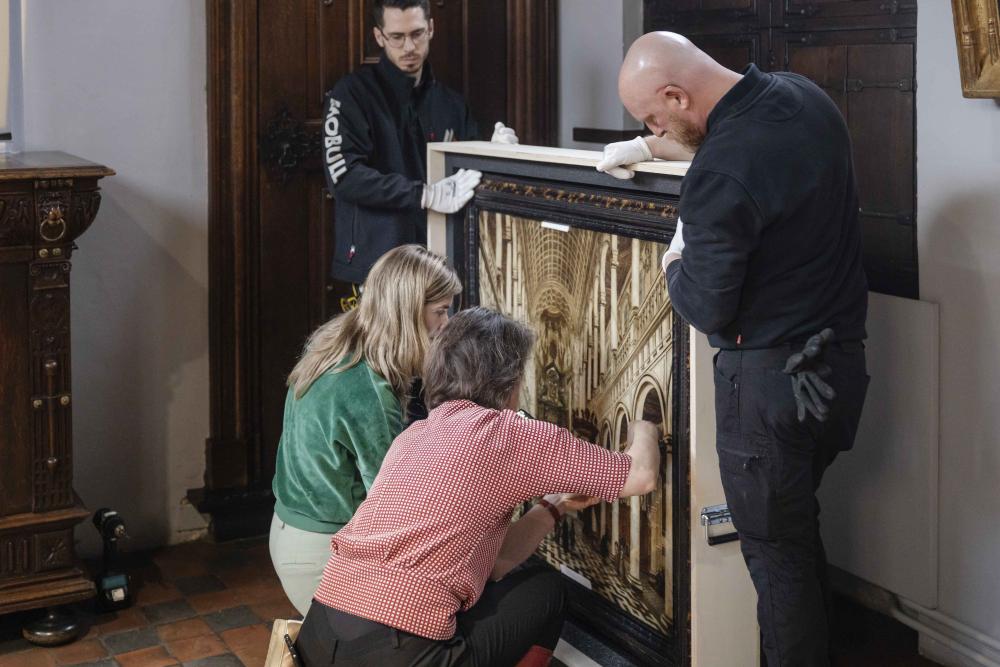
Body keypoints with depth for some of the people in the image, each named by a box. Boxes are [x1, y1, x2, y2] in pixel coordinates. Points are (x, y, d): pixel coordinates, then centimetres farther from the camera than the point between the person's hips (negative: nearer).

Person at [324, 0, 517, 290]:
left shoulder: (450, 102, 12)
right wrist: (425, 195, -23)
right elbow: (343, 175, -17)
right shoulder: (353, 93, -4)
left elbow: (469, 175, 19)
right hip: (377, 265, -4)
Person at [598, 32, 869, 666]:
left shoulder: (718, 176, -26)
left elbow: (706, 308, -18)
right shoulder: (803, 95, 0)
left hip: (772, 377, -9)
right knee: (799, 528, 23)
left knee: (774, 549, 6)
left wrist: (675, 265, 1)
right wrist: (645, 149, 25)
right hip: (841, 359, 9)